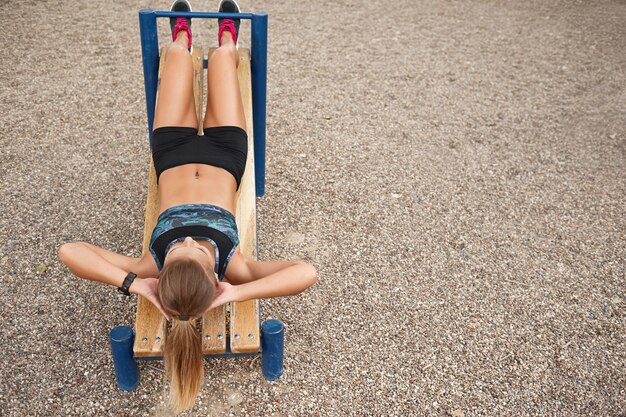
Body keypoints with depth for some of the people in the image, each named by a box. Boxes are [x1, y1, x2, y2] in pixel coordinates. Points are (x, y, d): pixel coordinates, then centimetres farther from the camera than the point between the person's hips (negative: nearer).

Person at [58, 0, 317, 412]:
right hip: (222, 154, 0)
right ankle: (228, 37, 58)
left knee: (180, 54, 20)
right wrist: (235, 294, -53)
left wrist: (131, 283, -49)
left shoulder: (150, 269, -36)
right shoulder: (233, 269, -38)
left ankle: (183, 34, 60)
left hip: (174, 155, 1)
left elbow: (70, 250, -41)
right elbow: (307, 272, -54)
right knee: (222, 55, 17)